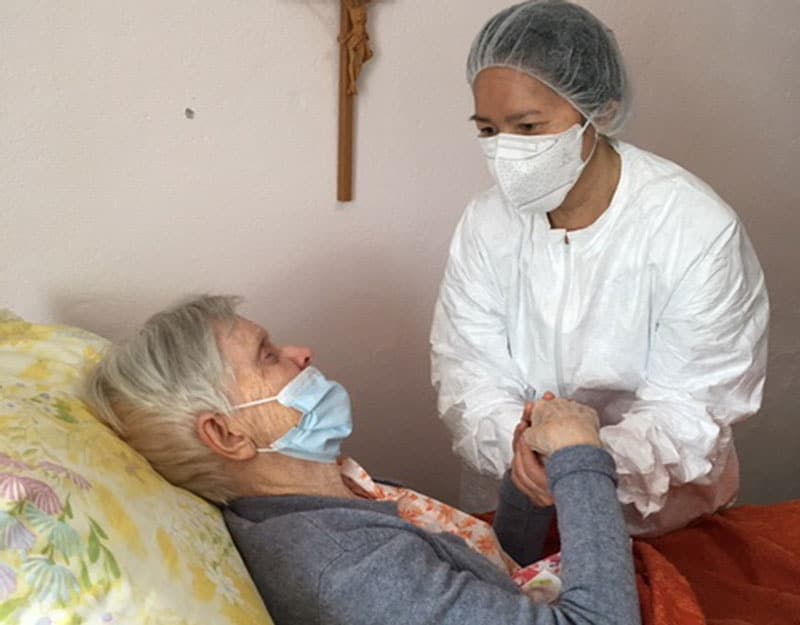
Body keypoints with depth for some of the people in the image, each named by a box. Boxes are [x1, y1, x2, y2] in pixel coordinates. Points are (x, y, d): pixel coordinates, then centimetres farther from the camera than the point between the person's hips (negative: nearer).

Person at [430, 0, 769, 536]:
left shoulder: (698, 231, -17)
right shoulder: (486, 224, -6)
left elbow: (688, 411, -16)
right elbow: (471, 377, -9)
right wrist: (516, 444, -30)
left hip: (658, 502, -2)